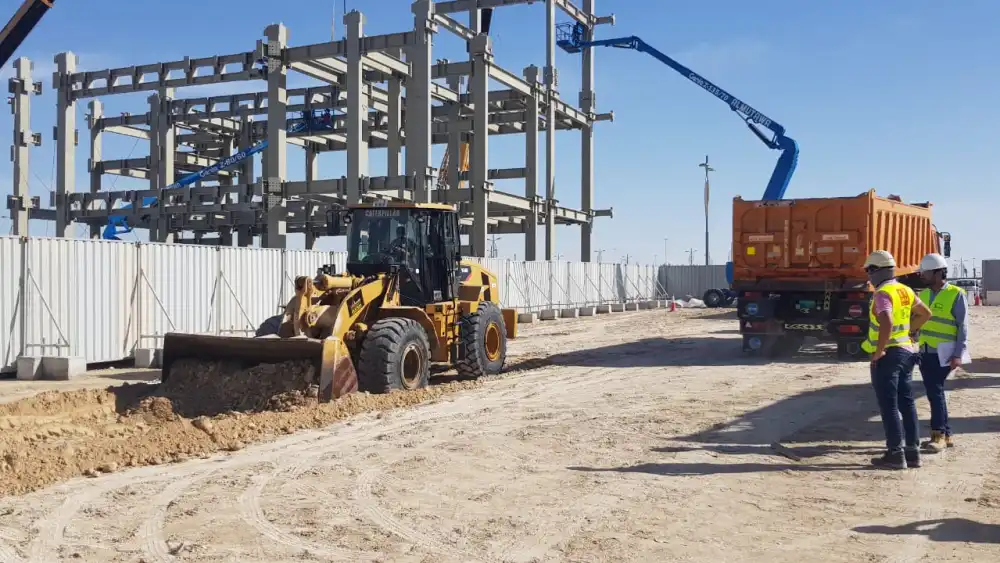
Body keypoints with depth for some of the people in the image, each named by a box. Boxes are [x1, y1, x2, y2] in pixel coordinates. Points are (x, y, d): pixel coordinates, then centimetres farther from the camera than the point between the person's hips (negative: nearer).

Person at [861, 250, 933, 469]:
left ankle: (895, 454, 0)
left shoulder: (883, 294, -17)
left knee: (889, 405, -2)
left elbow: (886, 323, -32)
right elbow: (925, 314, 24)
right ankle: (913, 451, 19)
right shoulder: (905, 291, 11)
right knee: (907, 403, 13)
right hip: (906, 351, 9)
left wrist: (879, 351, -23)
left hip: (887, 355, -9)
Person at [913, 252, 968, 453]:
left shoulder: (956, 294, -8)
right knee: (934, 393, 10)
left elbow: (963, 327, -10)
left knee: (935, 391, -10)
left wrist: (958, 354, -16)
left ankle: (938, 435, -3)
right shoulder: (923, 295, 12)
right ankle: (946, 435, 18)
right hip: (925, 352, 7)